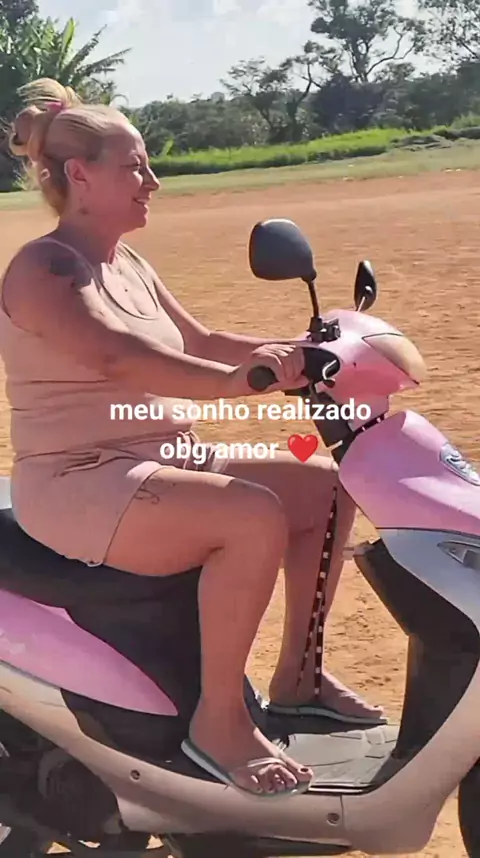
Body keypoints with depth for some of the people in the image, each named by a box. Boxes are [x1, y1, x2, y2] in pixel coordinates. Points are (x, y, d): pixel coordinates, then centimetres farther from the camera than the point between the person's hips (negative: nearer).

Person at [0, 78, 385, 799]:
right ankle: (219, 722, -18)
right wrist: (235, 381, -41)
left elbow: (199, 343, 20)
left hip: (165, 461, 10)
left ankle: (296, 676, 15)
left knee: (326, 487, 5)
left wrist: (296, 350, 7)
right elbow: (117, 355, -31)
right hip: (79, 483, -10)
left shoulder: (127, 265, 14)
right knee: (255, 517, -31)